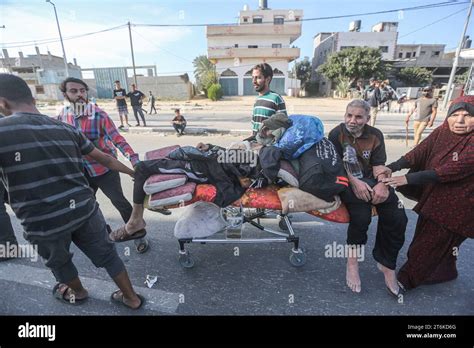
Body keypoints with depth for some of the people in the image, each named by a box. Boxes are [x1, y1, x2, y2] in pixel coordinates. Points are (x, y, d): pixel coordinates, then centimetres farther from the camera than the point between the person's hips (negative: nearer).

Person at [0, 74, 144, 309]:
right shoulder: (66, 129, 4)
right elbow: (104, 158, 11)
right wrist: (133, 172, 23)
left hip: (43, 221, -3)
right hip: (84, 209, 3)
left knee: (58, 261, 27)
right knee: (107, 255, 18)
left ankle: (77, 292, 55)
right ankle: (131, 298, 34)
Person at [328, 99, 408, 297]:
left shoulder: (375, 135, 11)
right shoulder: (336, 134, 1)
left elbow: (379, 165, 3)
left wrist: (382, 183, -18)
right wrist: (354, 182, -22)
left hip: (371, 180, 4)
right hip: (347, 181, -4)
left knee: (397, 218, -17)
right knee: (362, 216, -30)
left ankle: (387, 264, 4)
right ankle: (352, 260, -7)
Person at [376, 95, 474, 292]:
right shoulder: (442, 132, -4)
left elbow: (451, 171, -30)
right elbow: (418, 153, -14)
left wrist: (407, 179, -37)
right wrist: (392, 167, -31)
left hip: (455, 207, -6)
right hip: (431, 198, 6)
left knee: (428, 245, 4)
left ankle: (406, 280, 21)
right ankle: (444, 273, 46)